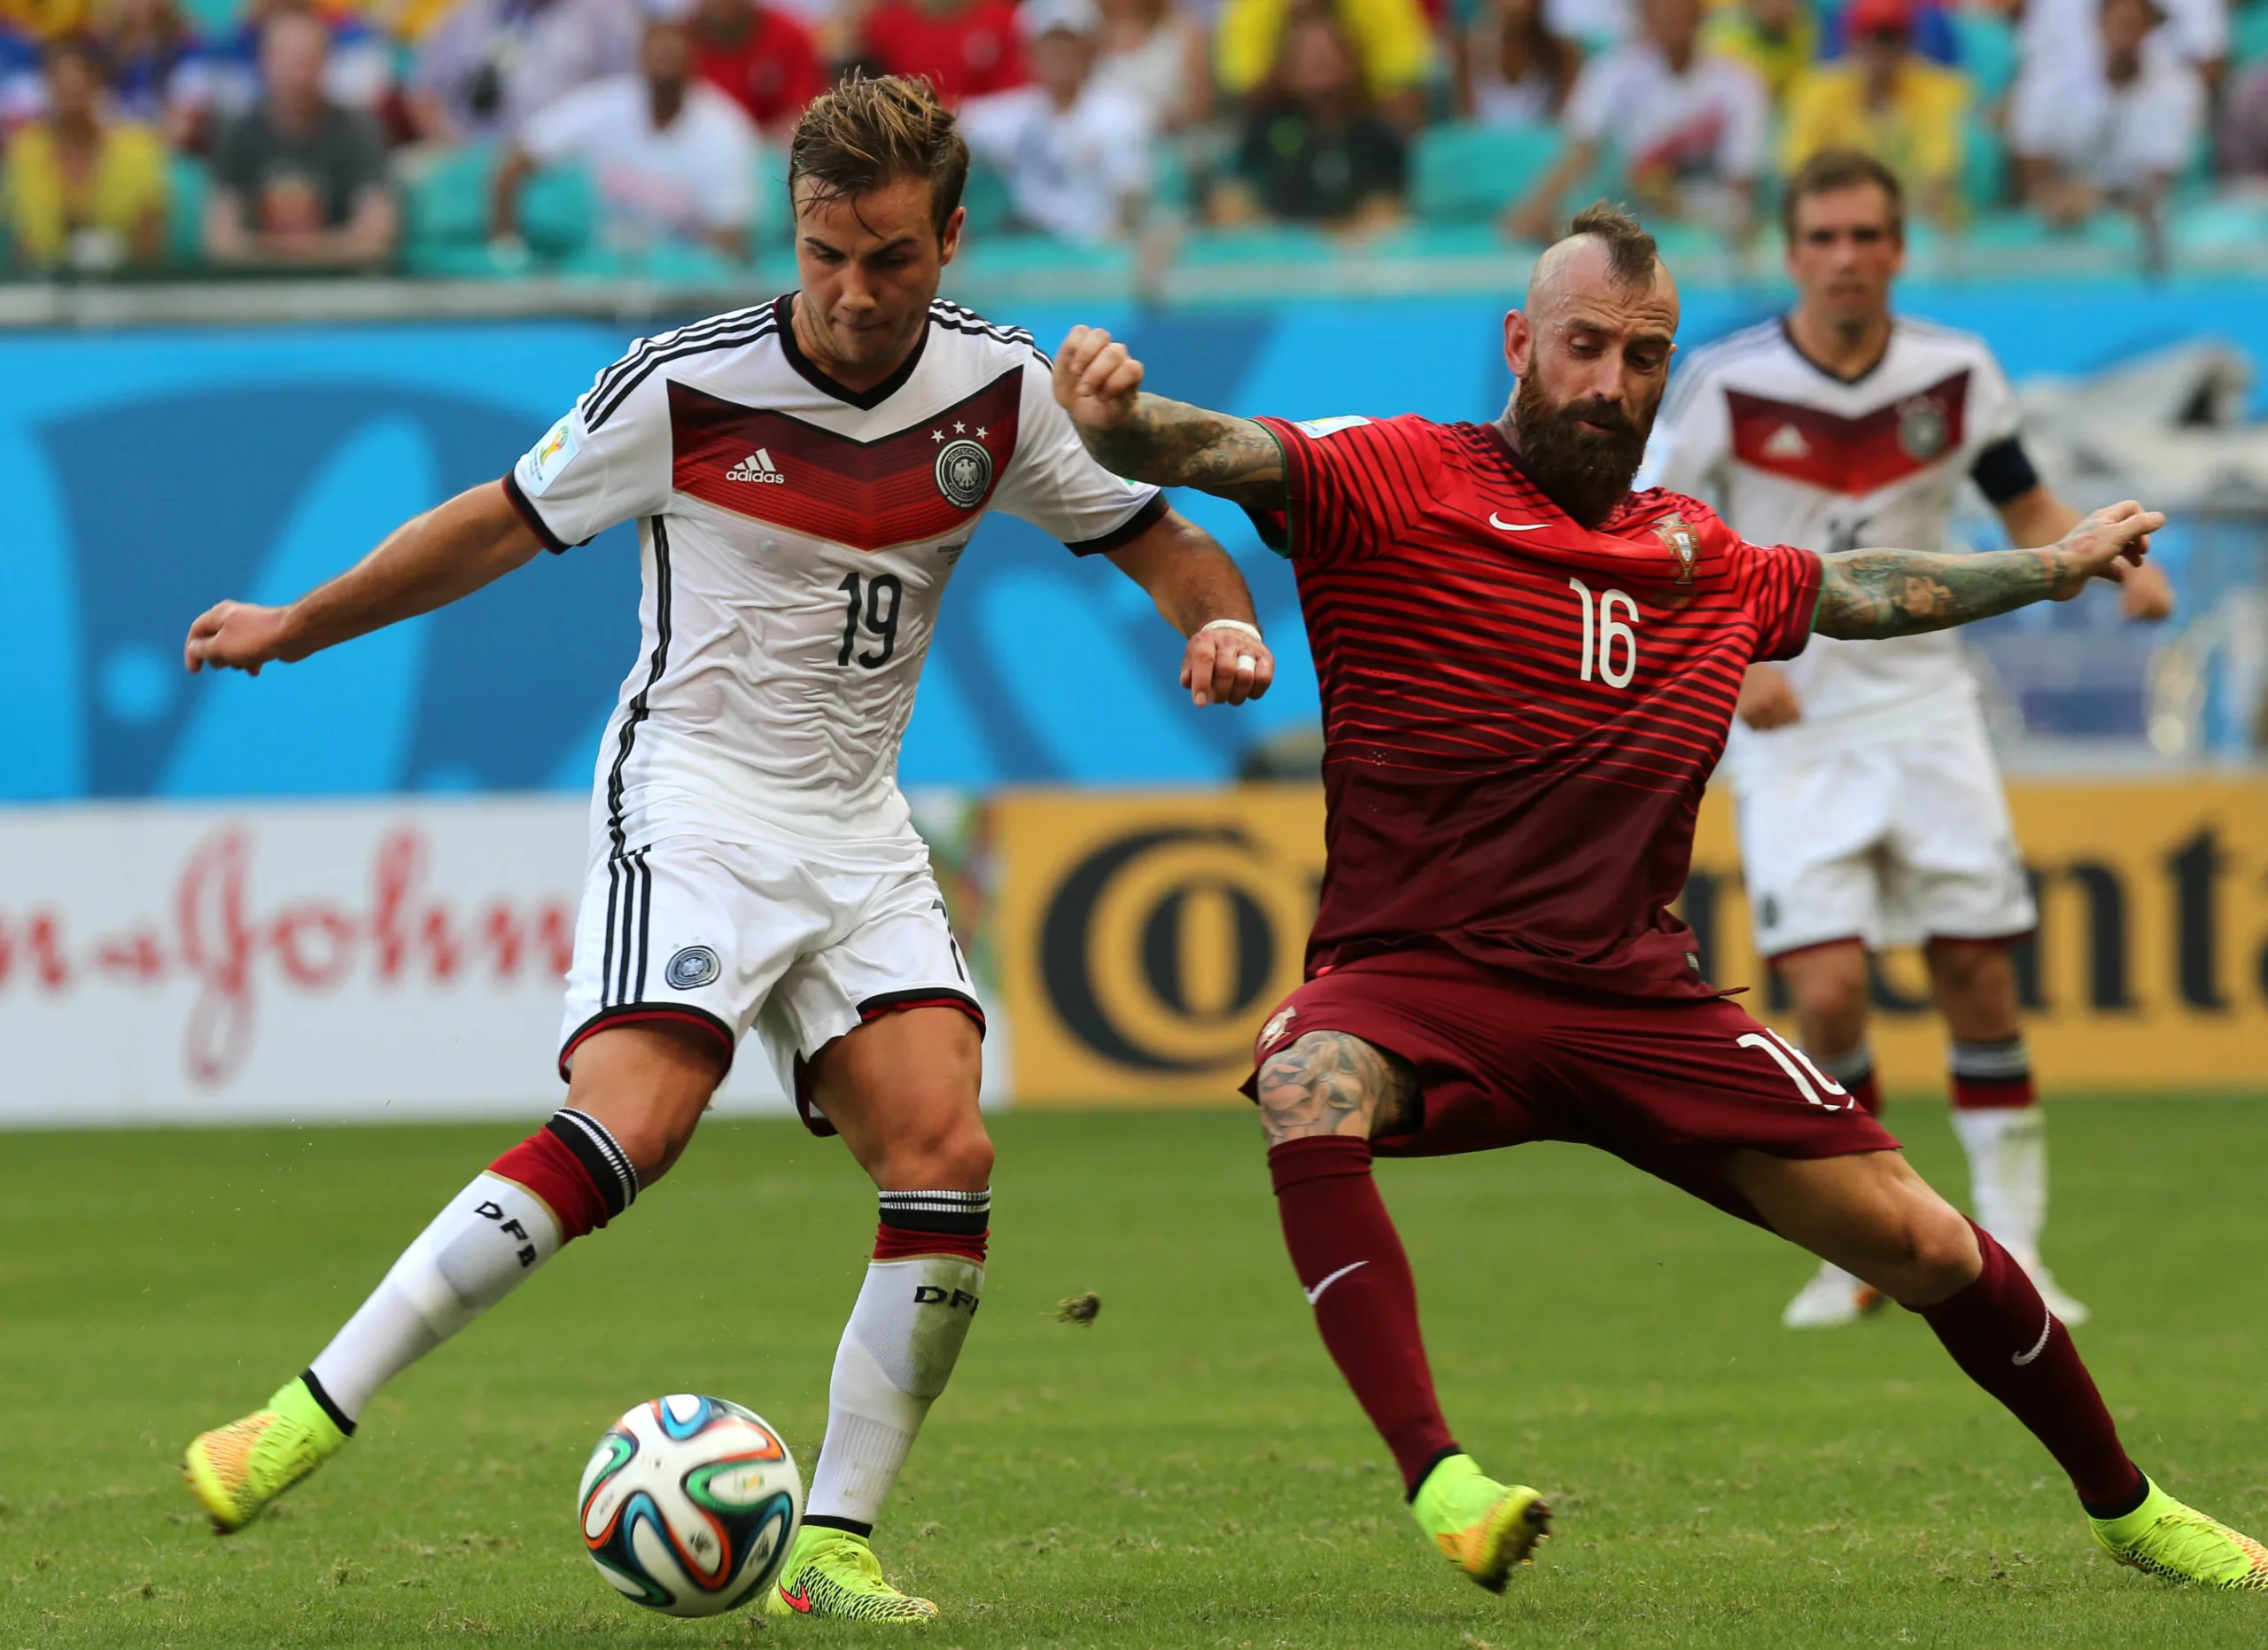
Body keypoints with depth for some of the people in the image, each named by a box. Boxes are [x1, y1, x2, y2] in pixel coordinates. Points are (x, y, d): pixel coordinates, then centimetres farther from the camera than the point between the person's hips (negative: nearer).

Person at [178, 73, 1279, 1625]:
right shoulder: (686, 388, -10)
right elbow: (505, 523, 4)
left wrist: (1220, 620, -11)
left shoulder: (997, 389, 0)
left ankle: (834, 1543, -5)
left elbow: (1153, 536, 12)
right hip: (692, 798, -5)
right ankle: (306, 1416, -22)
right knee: (630, 1127, -26)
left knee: (948, 1157, -13)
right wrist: (293, 630, 13)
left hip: (858, 829, 5)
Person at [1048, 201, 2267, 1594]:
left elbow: (1858, 591, 34)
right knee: (1310, 1093, -39)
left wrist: (2056, 565, 44)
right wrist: (1117, 421, -44)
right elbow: (1223, 455, -22)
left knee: (1920, 1242, 2)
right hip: (1416, 980, -4)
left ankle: (2126, 1507, 26)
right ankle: (1437, 1479, -46)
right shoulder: (1395, 484, -5)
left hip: (1637, 996, 4)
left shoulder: (1702, 558, 13)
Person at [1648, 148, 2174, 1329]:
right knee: (1829, 988, -14)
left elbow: (2029, 512, 9)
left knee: (1979, 975, -1)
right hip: (1790, 729, -3)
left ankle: (2009, 1254, 11)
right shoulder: (1726, 386, -10)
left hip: (1922, 709, 3)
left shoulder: (1955, 374, -2)